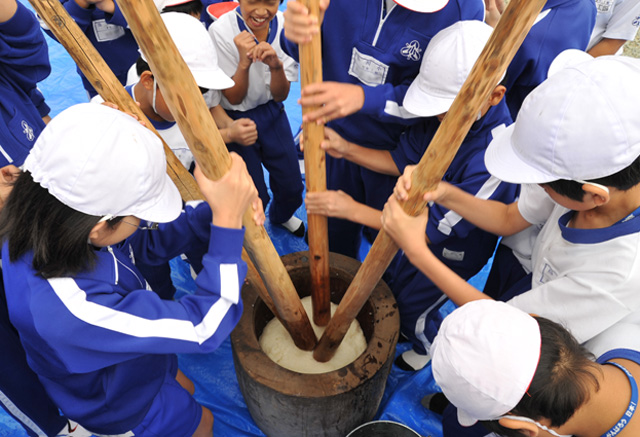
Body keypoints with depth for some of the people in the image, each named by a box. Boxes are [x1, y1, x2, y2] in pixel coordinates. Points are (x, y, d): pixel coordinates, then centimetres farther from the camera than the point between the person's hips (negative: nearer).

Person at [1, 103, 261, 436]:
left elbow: (149, 243, -10)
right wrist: (227, 220, -45)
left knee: (185, 391, 34)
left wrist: (212, 211, -26)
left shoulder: (40, 223, -23)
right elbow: (205, 328, -43)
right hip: (125, 406, -6)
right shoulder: (71, 308, -49)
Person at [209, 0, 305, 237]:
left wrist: (276, 65, -31)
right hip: (234, 120, -3)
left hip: (272, 114, 4)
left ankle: (281, 216, 48)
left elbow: (280, 95, -11)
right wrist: (244, 61, -33)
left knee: (291, 186, 11)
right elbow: (234, 98, -16)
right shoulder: (221, 30, -21)